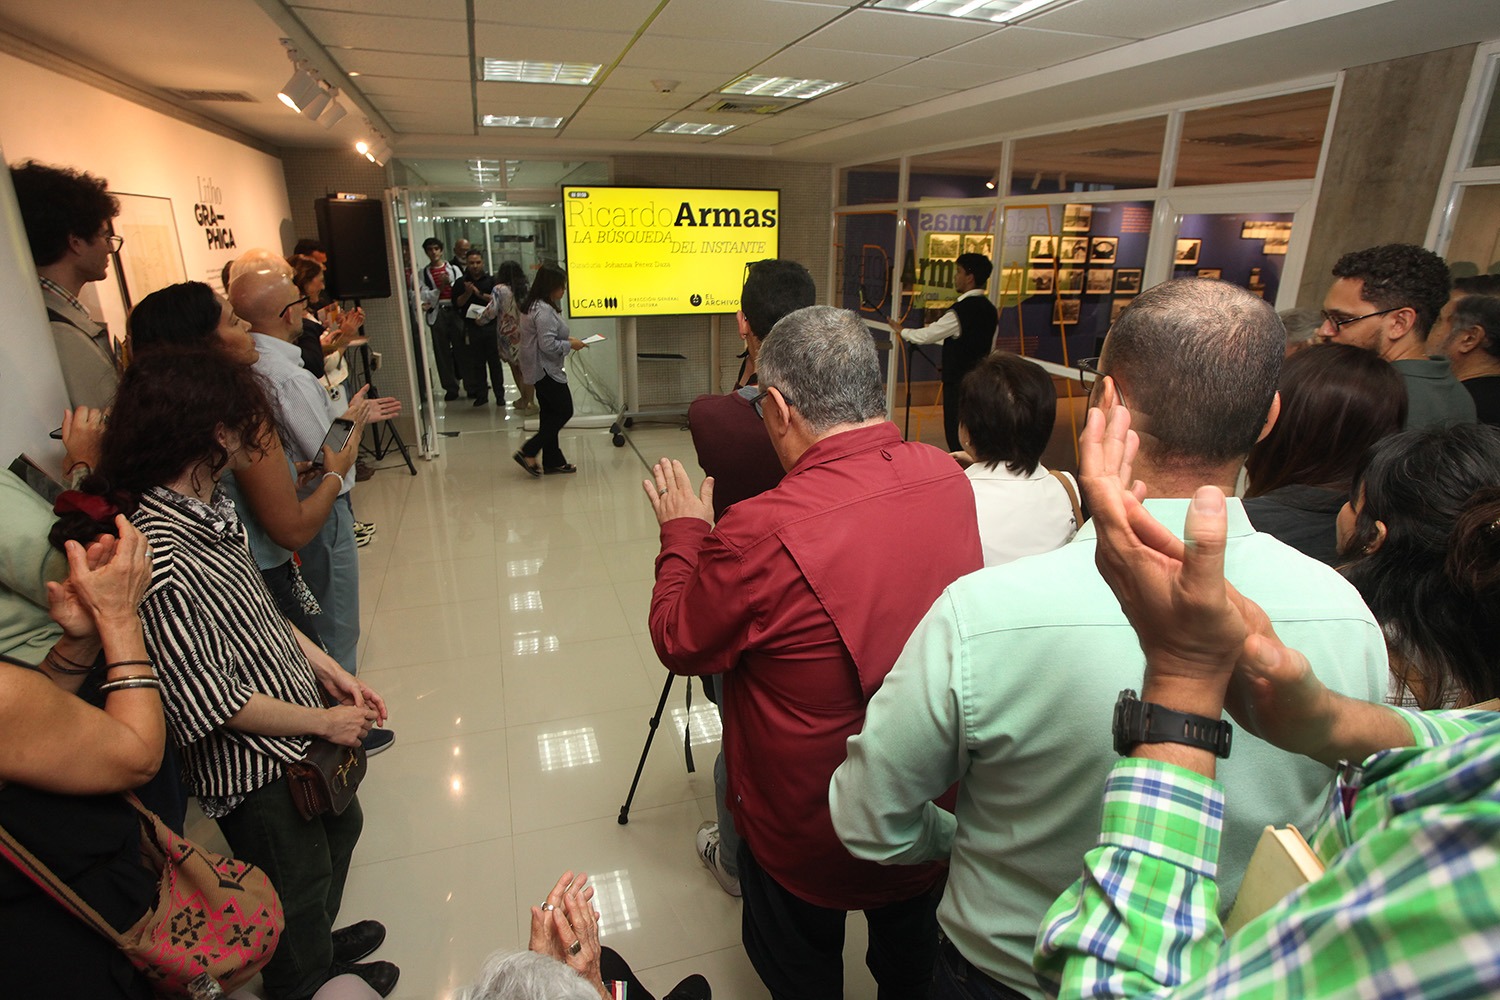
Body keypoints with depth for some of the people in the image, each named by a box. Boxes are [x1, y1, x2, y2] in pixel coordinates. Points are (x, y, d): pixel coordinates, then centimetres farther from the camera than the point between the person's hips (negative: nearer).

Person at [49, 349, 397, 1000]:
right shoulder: (159, 552, -33)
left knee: (340, 829, 31)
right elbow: (208, 700, -27)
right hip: (254, 770, -9)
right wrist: (322, 721, -15)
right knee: (296, 889, 18)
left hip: (300, 734, 9)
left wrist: (328, 670, 3)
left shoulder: (208, 504, -4)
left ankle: (319, 945, 58)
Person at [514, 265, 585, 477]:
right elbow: (548, 345, -25)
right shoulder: (544, 310, -21)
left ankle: (553, 461, 21)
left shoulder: (533, 306, 12)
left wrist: (566, 339, 10)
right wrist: (570, 345, -11)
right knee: (564, 411, -1)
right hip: (546, 370, -10)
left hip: (539, 370, 10)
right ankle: (528, 452, 0)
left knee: (550, 414, 14)